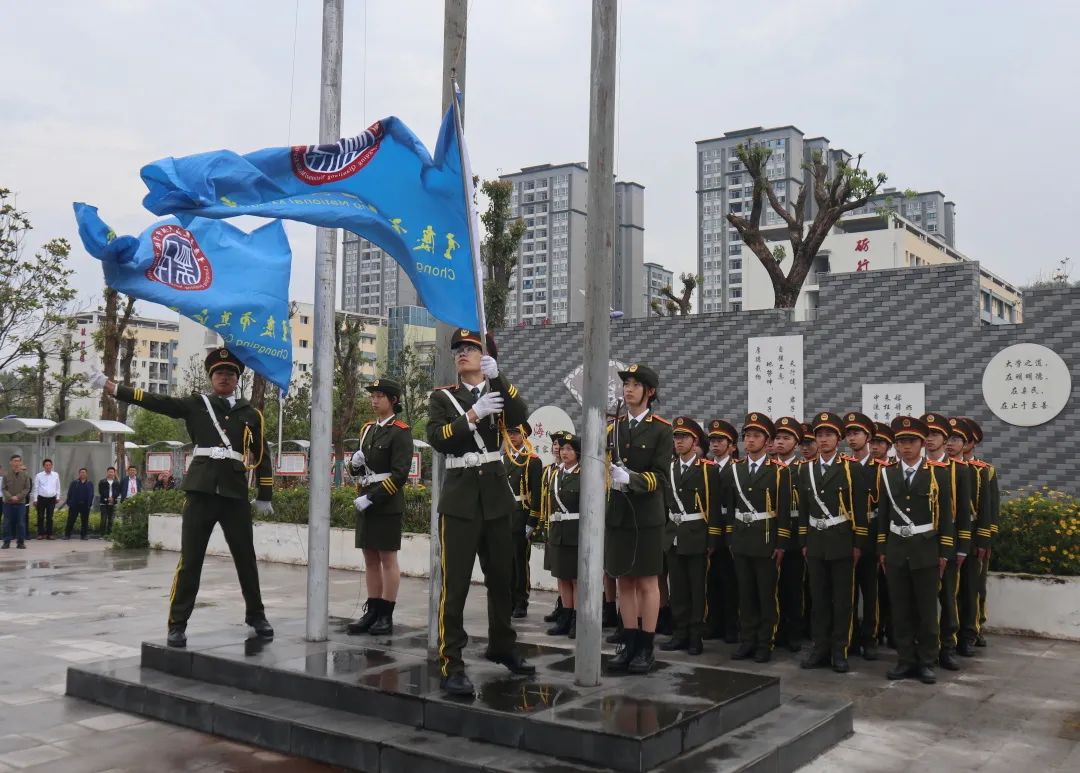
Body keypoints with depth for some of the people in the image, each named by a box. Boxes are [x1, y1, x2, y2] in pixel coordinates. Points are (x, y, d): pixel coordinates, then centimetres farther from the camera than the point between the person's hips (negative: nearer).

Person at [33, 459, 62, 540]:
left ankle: (49, 534, 9)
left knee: (50, 517, 5)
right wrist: (35, 500, 0)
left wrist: (57, 497, 7)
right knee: (40, 517, 0)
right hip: (41, 498, -1)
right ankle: (41, 534, 6)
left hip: (52, 499, 1)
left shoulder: (56, 475, 5)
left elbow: (58, 487, 11)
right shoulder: (39, 475, 0)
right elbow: (36, 488, 3)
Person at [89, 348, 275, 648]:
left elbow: (262, 457, 14)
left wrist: (264, 496, 13)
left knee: (246, 559, 10)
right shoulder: (195, 404, 7)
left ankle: (256, 616, 26)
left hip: (235, 495, 1)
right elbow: (153, 400, -1)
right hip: (201, 492, -1)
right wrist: (109, 386, -9)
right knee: (190, 560, -1)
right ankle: (177, 625, 7)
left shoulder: (250, 413, 10)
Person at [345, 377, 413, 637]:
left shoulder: (400, 431, -8)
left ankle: (386, 616, 4)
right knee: (370, 558, 9)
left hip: (387, 504, -7)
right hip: (365, 501, 7)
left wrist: (372, 498, -19)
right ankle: (372, 612, 15)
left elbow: (400, 474, -15)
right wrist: (355, 463, -2)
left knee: (388, 558, -1)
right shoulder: (368, 429, 14)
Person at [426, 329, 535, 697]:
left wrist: (497, 377, -23)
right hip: (460, 496, -3)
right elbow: (436, 438, -11)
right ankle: (452, 665, -6)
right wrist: (473, 415, -20)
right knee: (455, 582, -9)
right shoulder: (442, 397, 5)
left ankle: (501, 646, 32)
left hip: (496, 494, 3)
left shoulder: (499, 392, 9)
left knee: (501, 576, 15)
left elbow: (520, 417, -13)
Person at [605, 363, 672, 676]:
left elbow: (659, 477, -12)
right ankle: (629, 643, 17)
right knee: (623, 580, 8)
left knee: (647, 581, 2)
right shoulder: (612, 427, 10)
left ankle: (646, 647, 9)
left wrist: (630, 478, -26)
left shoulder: (661, 430, -3)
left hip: (646, 517, -4)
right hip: (616, 515, 4)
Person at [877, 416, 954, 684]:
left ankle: (926, 662, 14)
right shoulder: (887, 474, 6)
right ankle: (906, 661, 16)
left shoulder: (938, 472, -2)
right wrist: (882, 550, 7)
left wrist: (944, 552, -5)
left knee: (926, 610, 4)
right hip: (896, 551, 3)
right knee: (900, 610, 7)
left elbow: (946, 514, -2)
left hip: (926, 551, -2)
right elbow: (883, 513, 9)